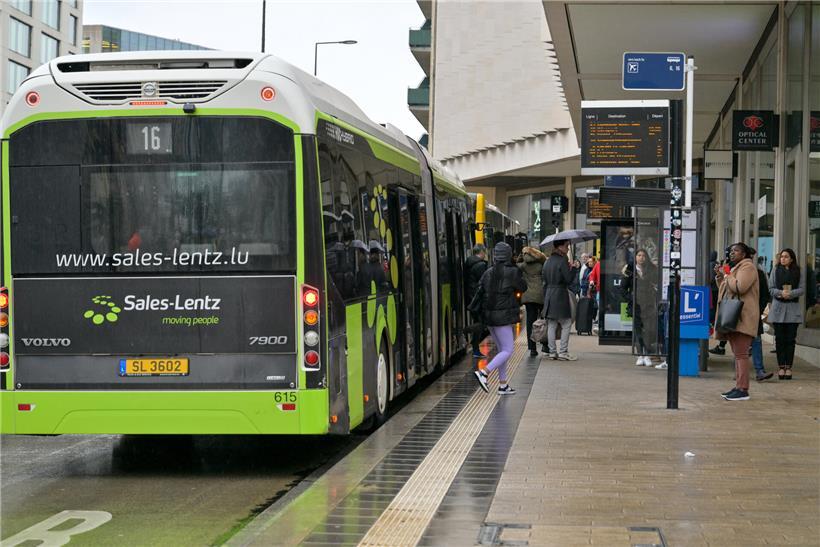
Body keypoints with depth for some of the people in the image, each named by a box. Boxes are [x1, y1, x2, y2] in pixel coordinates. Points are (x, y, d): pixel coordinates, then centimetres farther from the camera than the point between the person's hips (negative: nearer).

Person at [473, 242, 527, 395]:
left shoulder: (488, 272, 5)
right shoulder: (511, 272, -10)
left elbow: (479, 289, 8)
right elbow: (523, 287, 4)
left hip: (489, 315, 7)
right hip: (503, 315, -7)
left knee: (501, 349, 15)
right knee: (507, 350, -3)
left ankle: (503, 384, 16)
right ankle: (484, 372, -20)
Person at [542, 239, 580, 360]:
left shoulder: (548, 261, 11)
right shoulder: (562, 261, -12)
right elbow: (569, 279, -16)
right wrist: (574, 268, -2)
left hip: (549, 295, 7)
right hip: (560, 294, -7)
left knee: (551, 325, 9)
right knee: (566, 324, 0)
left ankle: (552, 351, 11)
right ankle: (563, 352, -2)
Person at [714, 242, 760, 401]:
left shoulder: (747, 267, -7)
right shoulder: (735, 268, 25)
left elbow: (740, 287, -22)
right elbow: (725, 290, 27)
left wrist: (726, 275, -9)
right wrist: (720, 276, 13)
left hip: (742, 318, -11)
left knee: (741, 353, -14)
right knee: (737, 354, 11)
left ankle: (743, 389, -16)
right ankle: (738, 386, 13)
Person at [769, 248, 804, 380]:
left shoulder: (797, 272, 6)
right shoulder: (776, 270, 5)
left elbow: (801, 289, 1)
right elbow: (771, 288, 1)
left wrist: (791, 293, -17)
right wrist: (781, 293, -18)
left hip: (793, 309, 0)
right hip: (778, 307, 0)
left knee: (790, 339, 1)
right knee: (780, 339, 1)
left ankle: (788, 367, 4)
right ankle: (781, 367, 5)